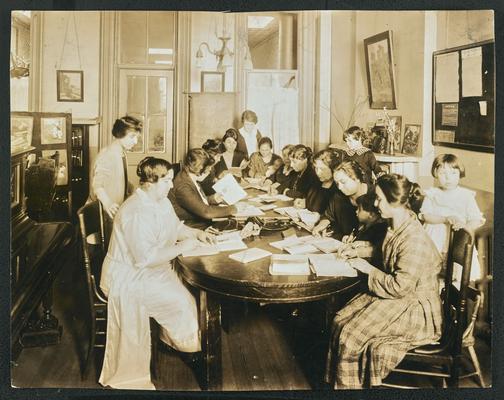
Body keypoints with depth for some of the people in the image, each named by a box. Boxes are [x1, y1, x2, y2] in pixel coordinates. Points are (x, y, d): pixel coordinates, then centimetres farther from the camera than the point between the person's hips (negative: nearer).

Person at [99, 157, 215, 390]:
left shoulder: (161, 201, 3)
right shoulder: (137, 213, -29)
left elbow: (176, 227, 18)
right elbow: (146, 258, -32)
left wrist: (196, 233, -1)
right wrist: (181, 247, -26)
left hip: (153, 268, 10)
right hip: (129, 276, -10)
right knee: (180, 301, -14)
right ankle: (186, 343, 12)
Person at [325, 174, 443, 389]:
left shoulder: (414, 239, -28)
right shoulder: (395, 226, 2)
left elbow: (400, 287, -27)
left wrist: (368, 269, -15)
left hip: (414, 308, -9)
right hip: (394, 294, 9)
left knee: (351, 335, -15)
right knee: (340, 321, -1)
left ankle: (349, 385, 8)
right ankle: (338, 381, 10)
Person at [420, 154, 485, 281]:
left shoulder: (466, 196, 1)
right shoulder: (432, 194, 2)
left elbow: (476, 220, -4)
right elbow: (426, 216, -8)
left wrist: (466, 227, -25)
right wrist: (446, 219, -21)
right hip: (435, 239, 1)